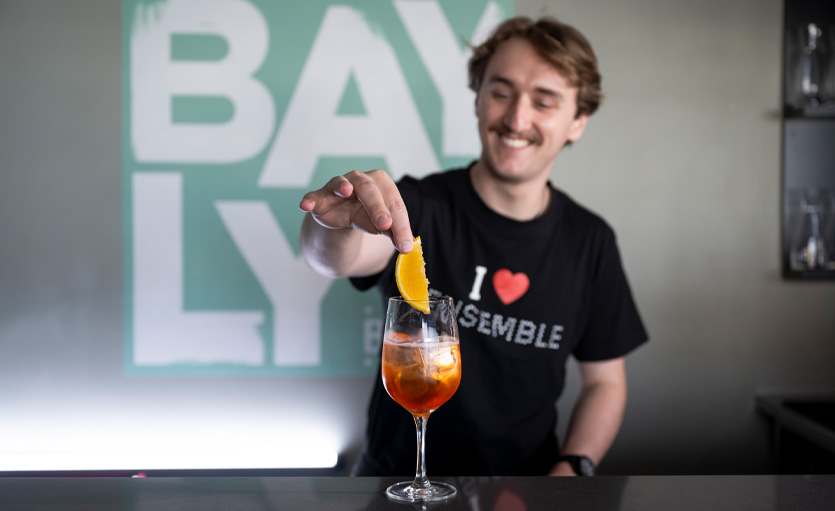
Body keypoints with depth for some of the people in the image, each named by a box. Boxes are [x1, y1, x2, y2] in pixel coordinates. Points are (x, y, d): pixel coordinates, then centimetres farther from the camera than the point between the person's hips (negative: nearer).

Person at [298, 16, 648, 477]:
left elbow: (604, 381, 12)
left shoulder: (590, 240, 5)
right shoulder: (417, 207, -6)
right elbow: (335, 258, -27)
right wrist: (336, 224, -49)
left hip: (523, 482, 3)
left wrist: (572, 468, -5)